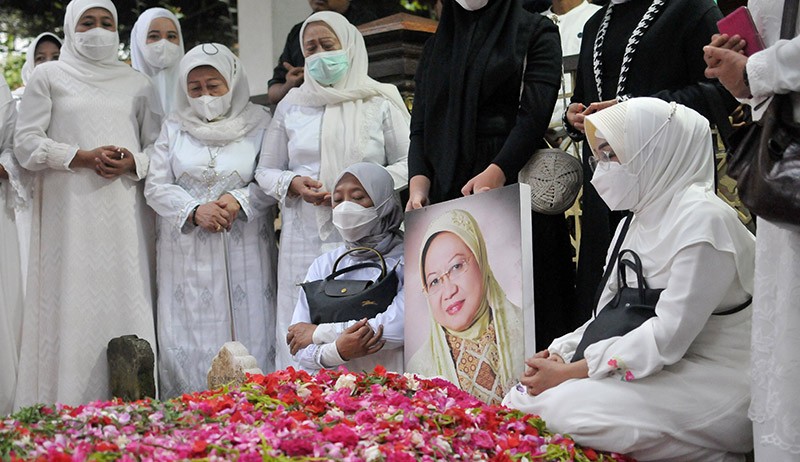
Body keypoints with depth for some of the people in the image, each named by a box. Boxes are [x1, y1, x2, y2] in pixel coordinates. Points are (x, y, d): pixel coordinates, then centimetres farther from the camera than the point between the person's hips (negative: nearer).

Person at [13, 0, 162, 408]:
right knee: (73, 306, -5)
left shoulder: (137, 83, 17)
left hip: (124, 216, 2)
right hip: (70, 213, -1)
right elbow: (26, 144, 3)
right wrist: (82, 157, -10)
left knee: (126, 302, -3)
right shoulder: (49, 76, 11)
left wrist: (133, 163, -8)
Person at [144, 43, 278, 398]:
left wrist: (241, 199, -17)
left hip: (244, 253, -1)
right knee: (188, 339, 2)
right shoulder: (174, 128, 10)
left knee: (249, 330, -3)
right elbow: (156, 187, 5)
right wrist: (195, 210, -11)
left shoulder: (258, 124, 4)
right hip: (186, 254, 2)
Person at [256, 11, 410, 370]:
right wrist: (293, 184, -5)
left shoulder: (380, 102, 6)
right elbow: (266, 171, 17)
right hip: (305, 243, 2)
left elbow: (409, 163, 4)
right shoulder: (291, 106, 13)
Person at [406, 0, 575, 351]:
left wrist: (496, 171, -22)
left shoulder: (536, 33, 8)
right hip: (447, 193, 4)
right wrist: (419, 181, -5)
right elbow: (420, 125, 14)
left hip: (515, 186, -4)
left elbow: (535, 112, -7)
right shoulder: (437, 45, 22)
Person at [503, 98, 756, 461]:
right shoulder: (642, 216, 12)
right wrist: (560, 353, -4)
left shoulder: (701, 219, -16)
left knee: (568, 407, -26)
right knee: (524, 397, -4)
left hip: (714, 385, -8)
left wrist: (571, 372, -18)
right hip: (663, 366, 9)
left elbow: (669, 335, -22)